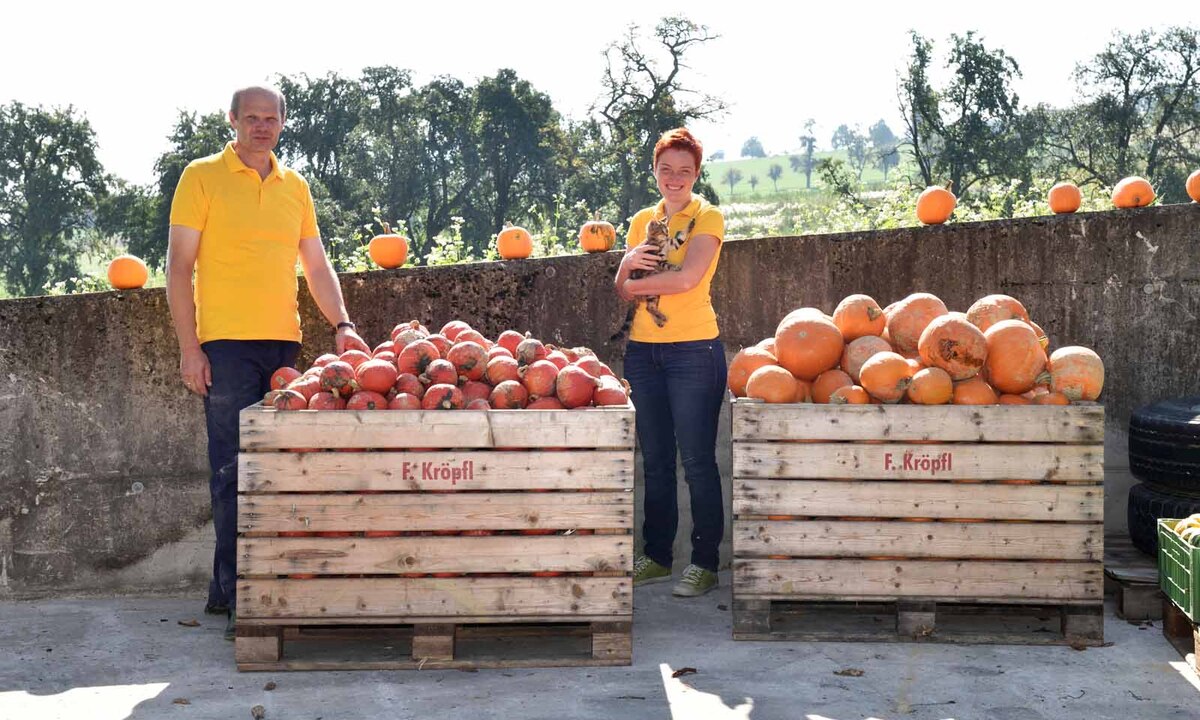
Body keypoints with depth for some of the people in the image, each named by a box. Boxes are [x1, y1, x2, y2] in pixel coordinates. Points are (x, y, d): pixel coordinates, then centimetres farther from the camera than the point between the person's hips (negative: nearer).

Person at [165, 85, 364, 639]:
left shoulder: (294, 187, 16)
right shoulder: (203, 177, 2)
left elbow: (317, 266, 17)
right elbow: (179, 266, -2)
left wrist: (342, 324, 2)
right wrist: (189, 346, -9)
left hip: (284, 343, 5)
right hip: (227, 343, -5)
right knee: (234, 471, -7)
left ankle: (227, 586, 16)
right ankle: (239, 598, -2)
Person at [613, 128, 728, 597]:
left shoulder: (707, 217, -3)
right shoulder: (643, 221, 14)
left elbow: (687, 277, -18)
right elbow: (623, 289, 12)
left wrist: (635, 285, -4)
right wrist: (628, 263, -10)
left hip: (694, 349, -6)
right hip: (643, 349, 6)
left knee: (697, 460, -4)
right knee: (655, 461, 11)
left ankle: (705, 563, 3)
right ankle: (656, 556, 19)